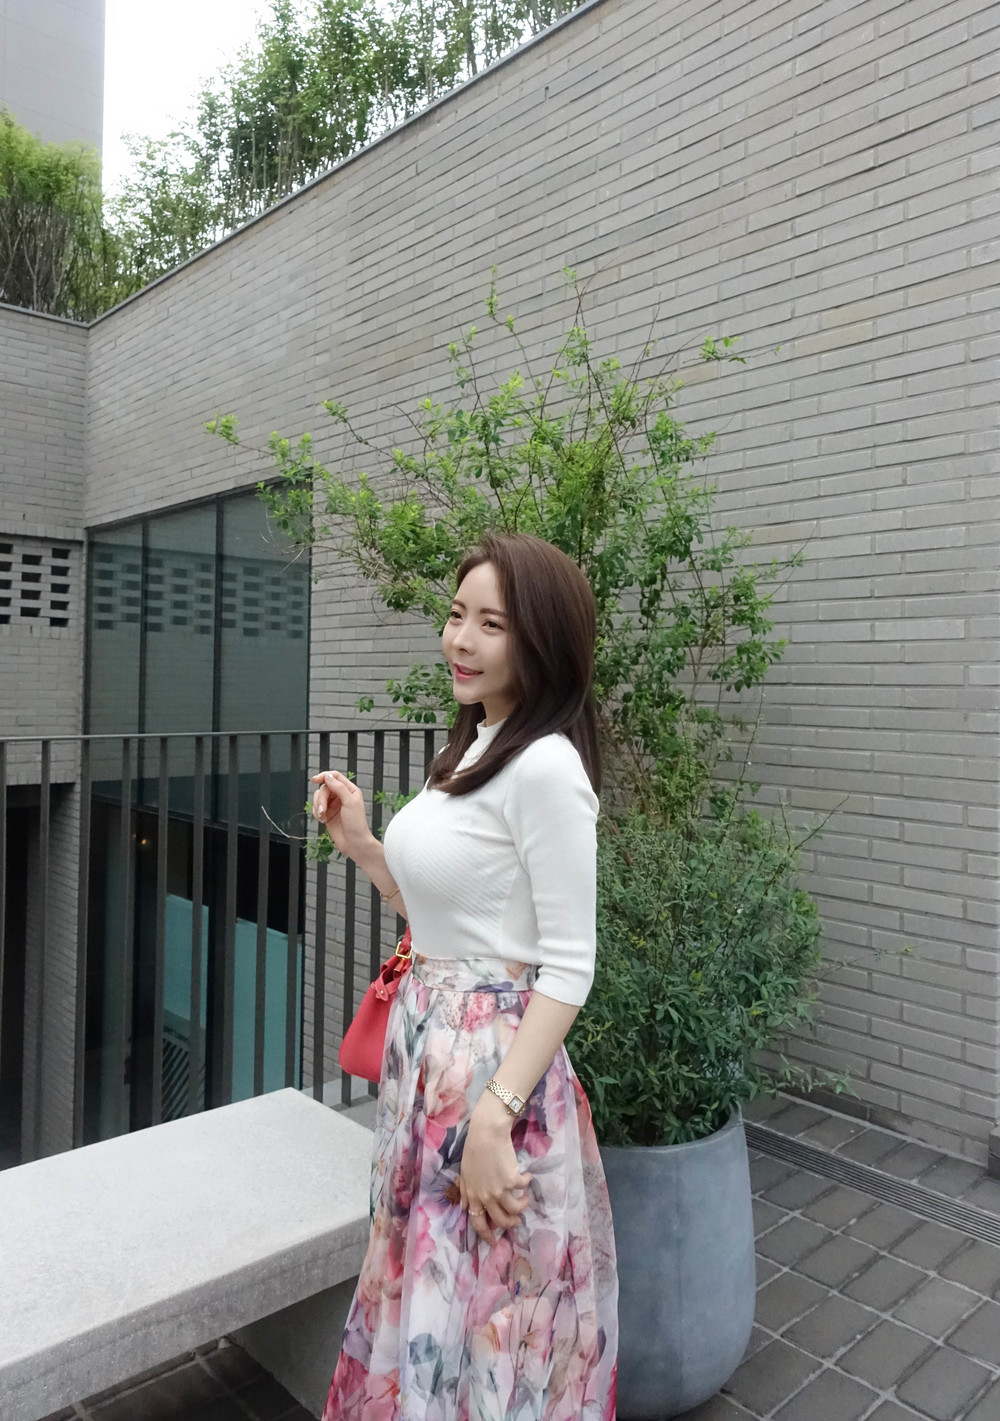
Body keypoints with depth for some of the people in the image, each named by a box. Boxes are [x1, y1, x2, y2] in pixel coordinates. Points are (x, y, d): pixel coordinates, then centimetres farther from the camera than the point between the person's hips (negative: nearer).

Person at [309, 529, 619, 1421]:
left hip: (497, 1056, -9)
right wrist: (359, 843, 5)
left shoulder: (546, 767, -20)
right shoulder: (474, 749, 7)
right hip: (425, 1048, 9)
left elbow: (569, 968, -19)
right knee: (424, 1289, 25)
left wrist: (494, 1118, -21)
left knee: (482, 1312, 12)